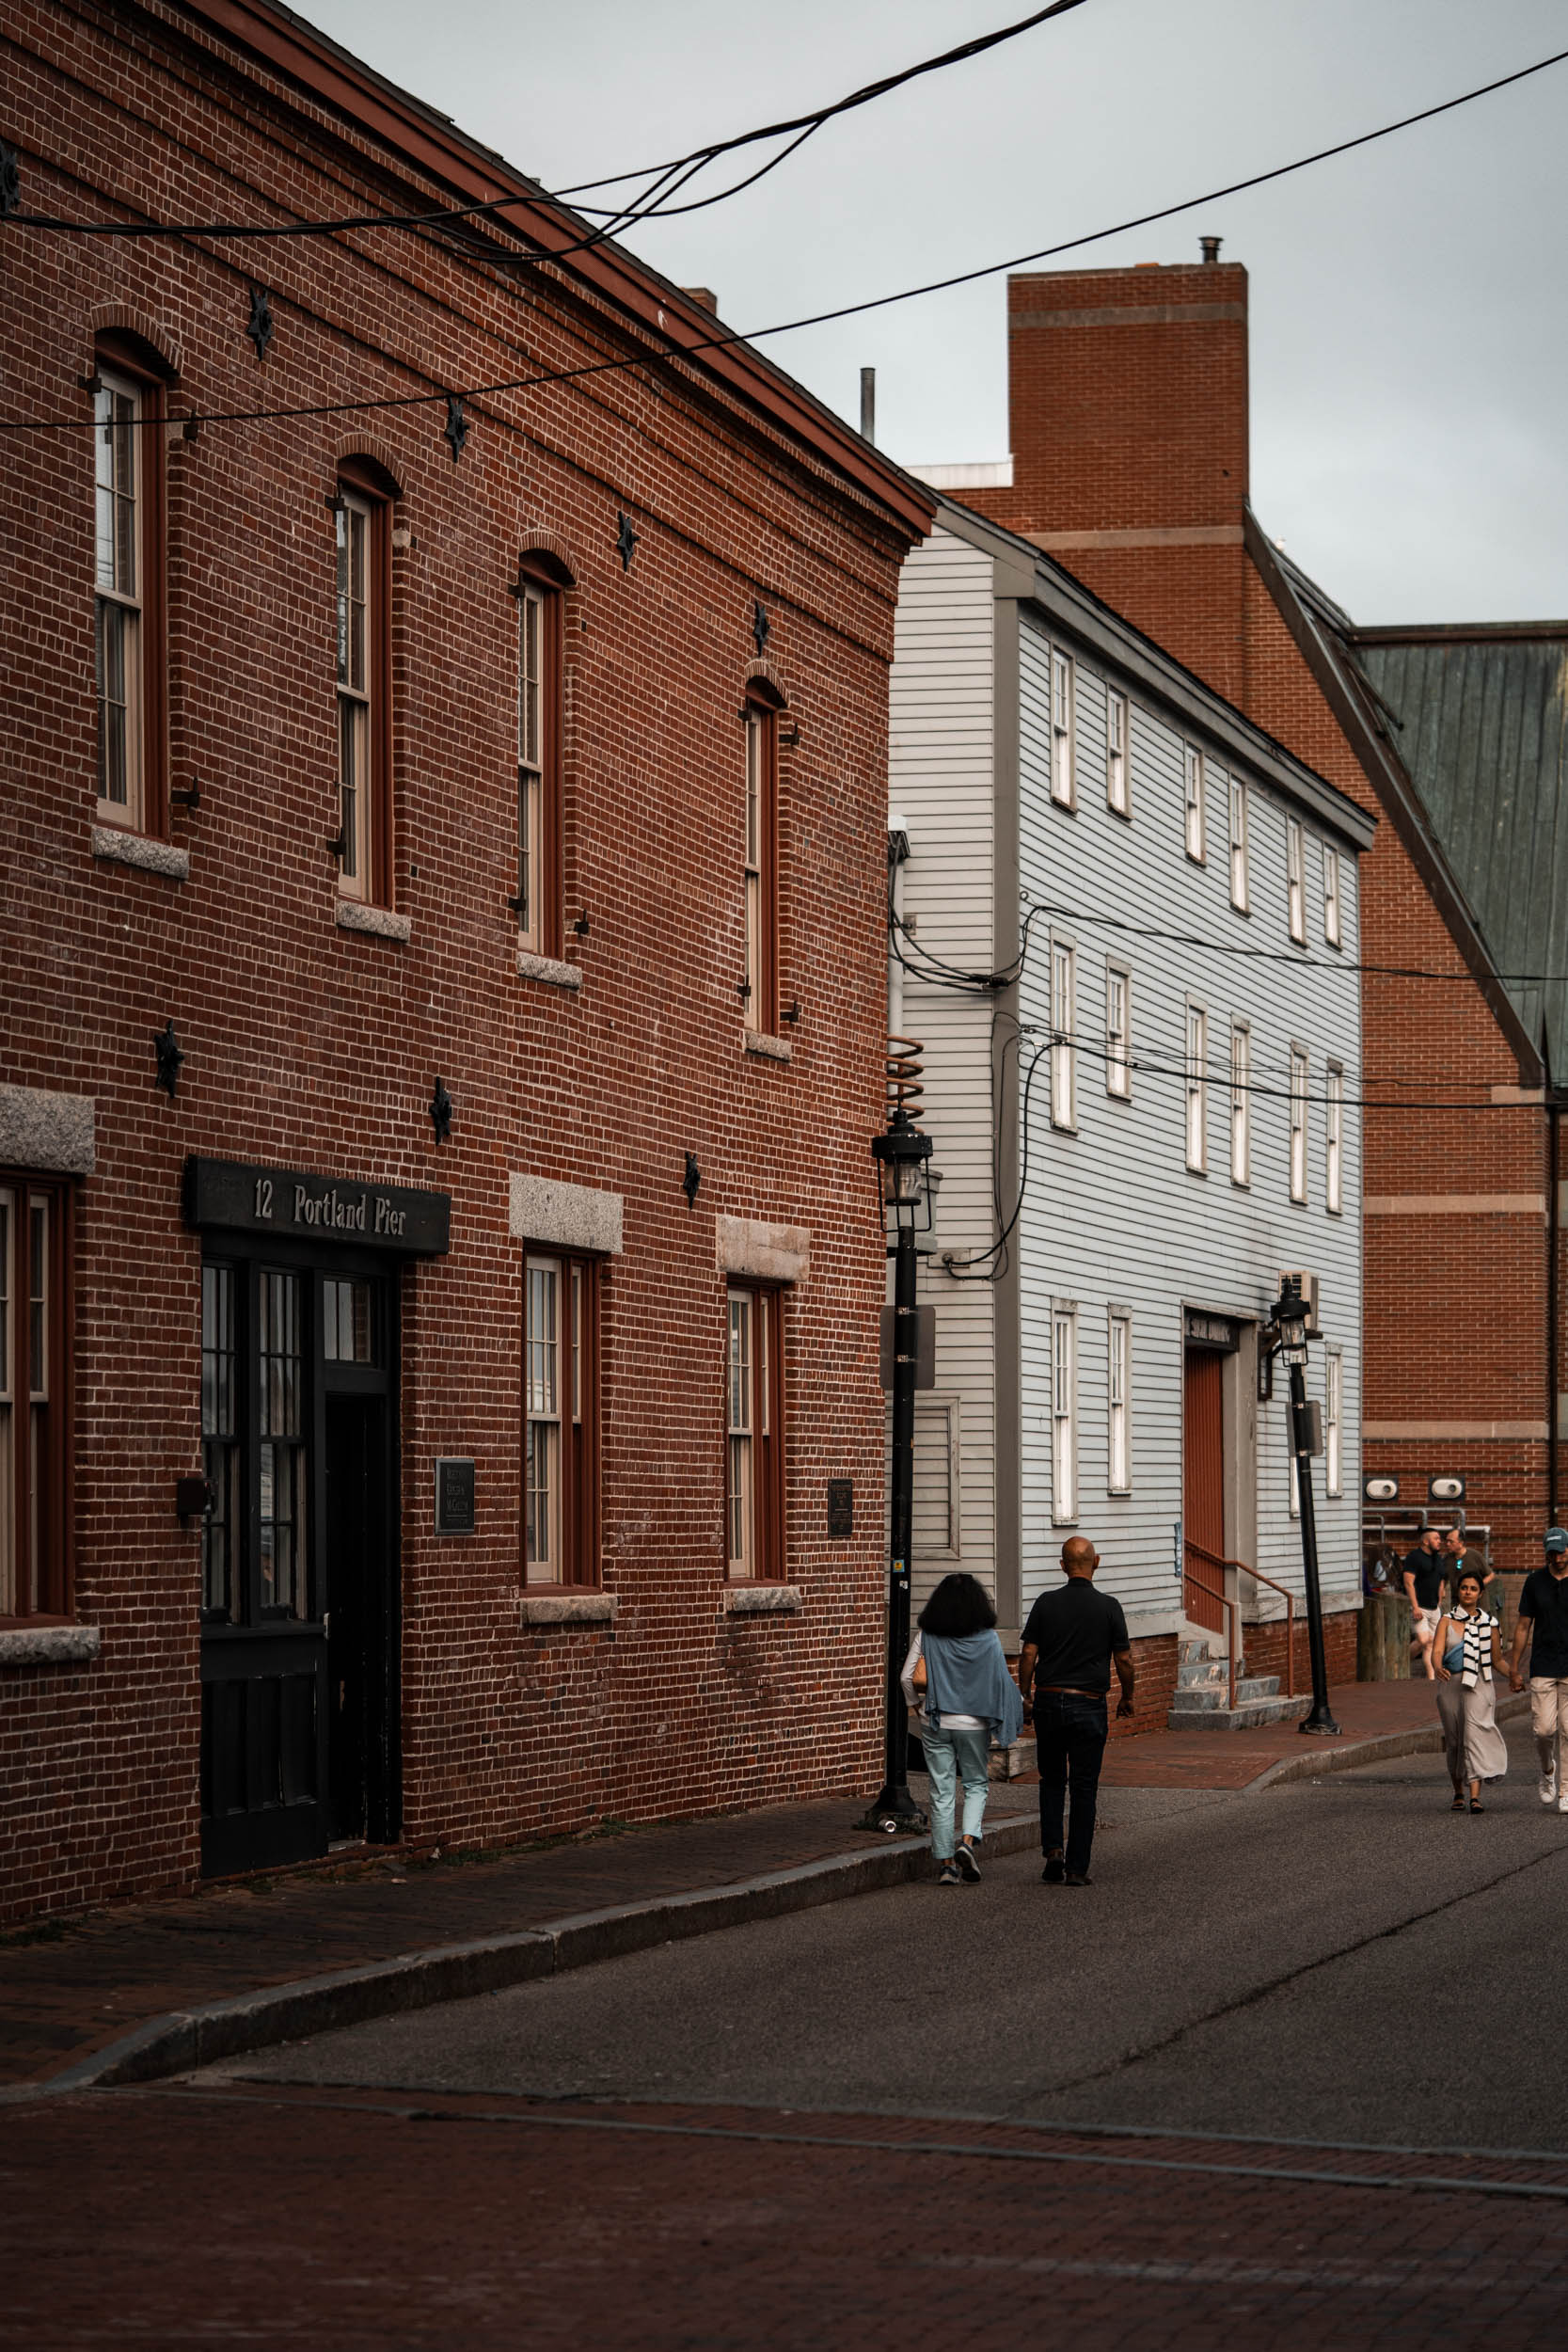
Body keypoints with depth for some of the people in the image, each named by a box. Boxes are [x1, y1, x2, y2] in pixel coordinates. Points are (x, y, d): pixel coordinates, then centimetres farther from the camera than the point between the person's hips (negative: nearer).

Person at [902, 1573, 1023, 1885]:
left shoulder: (926, 1636, -4)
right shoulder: (988, 1638, -6)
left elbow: (908, 1678, -4)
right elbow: (1001, 1681, -6)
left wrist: (915, 1706, 11)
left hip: (935, 1723, 1)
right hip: (974, 1722, -1)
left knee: (942, 1792, 6)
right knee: (976, 1784, 16)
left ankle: (945, 1863, 7)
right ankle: (969, 1842, -7)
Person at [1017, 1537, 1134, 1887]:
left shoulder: (1046, 1603, -2)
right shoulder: (1108, 1607, -6)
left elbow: (1028, 1654, -3)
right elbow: (1124, 1660, -3)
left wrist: (1026, 1694, 11)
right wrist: (1127, 1697, 14)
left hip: (1048, 1701, 2)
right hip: (1088, 1705, -2)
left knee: (1052, 1780, 17)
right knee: (1084, 1787, 5)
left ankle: (1053, 1850, 0)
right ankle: (1077, 1868, 3)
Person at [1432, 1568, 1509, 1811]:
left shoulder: (1488, 1623, 6)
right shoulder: (1447, 1620, 4)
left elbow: (1497, 1659, 13)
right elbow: (1437, 1650, -10)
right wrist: (1438, 1667, -31)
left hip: (1478, 1685, -1)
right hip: (1450, 1684, 1)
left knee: (1475, 1735, -17)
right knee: (1454, 1740, 9)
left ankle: (1475, 1796, -23)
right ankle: (1458, 1792, 28)